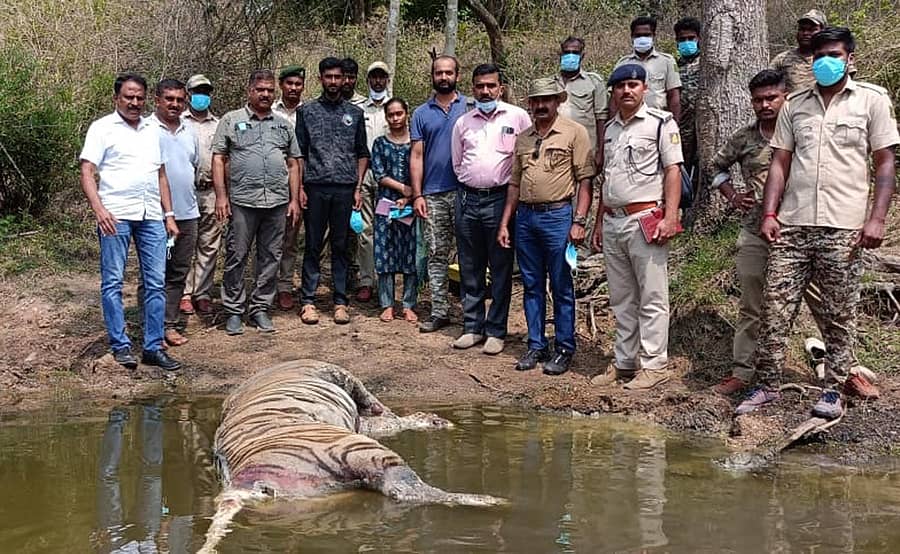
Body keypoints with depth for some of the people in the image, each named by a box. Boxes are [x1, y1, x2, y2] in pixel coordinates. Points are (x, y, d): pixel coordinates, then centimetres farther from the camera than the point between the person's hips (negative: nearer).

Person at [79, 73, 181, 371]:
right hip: (116, 215, -4)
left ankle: (154, 347, 9)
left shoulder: (152, 130, 17)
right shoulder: (102, 128, 2)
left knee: (156, 282, 3)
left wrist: (169, 215, 13)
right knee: (113, 282, -1)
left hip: (151, 215, 5)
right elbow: (87, 173, -5)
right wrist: (99, 209, -18)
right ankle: (120, 346, 7)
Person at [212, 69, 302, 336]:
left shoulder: (283, 124, 15)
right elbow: (218, 159, 1)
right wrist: (221, 196, -7)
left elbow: (293, 164, 16)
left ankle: (260, 309, 18)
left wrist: (294, 199, 8)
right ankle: (234, 311, 11)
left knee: (271, 258, 7)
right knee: (236, 258, 1)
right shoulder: (231, 120, 5)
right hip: (242, 201, -3)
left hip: (278, 202, 3)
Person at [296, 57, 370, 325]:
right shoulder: (307, 111, 7)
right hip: (315, 187, -1)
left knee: (341, 246, 6)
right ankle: (308, 301, 8)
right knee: (313, 246, 3)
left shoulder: (355, 113, 10)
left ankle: (340, 301, 11)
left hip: (345, 189, 1)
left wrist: (358, 187, 3)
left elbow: (362, 153, 12)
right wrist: (299, 187, -3)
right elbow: (299, 153, 5)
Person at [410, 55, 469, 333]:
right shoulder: (422, 114, 9)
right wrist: (417, 194, -2)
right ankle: (439, 312, 12)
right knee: (437, 255, 6)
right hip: (433, 195, 2)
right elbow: (416, 156, 7)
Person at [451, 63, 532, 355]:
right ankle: (472, 327, 19)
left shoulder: (517, 117, -2)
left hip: (500, 199, -4)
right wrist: (472, 181, 12)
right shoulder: (463, 122, 10)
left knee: (501, 269, 1)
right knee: (470, 269, 9)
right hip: (467, 199, 4)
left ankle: (496, 331, 9)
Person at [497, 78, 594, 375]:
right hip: (525, 217, 6)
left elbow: (585, 180, -6)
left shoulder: (574, 132, -2)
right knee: (532, 286, 10)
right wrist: (504, 223, 14)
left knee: (562, 287, 1)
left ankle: (564, 349, 10)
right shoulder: (522, 138, 15)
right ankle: (536, 346, 20)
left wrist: (579, 221, -14)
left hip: (558, 216, -5)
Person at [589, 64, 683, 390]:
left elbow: (673, 171, -8)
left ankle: (654, 365, 2)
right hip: (612, 221, 7)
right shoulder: (610, 129, 18)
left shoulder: (661, 123, -2)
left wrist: (670, 218, -17)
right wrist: (599, 223, 19)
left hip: (645, 220, -7)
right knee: (621, 299, 11)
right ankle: (624, 363, 19)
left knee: (652, 298, -3)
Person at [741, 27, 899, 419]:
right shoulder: (795, 105, 13)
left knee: (839, 314, 4)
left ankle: (833, 389, 15)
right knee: (775, 308, 0)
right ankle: (768, 385, 10)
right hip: (792, 226, 3)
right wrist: (769, 214, 1)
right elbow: (780, 163, 12)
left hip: (843, 228, -3)